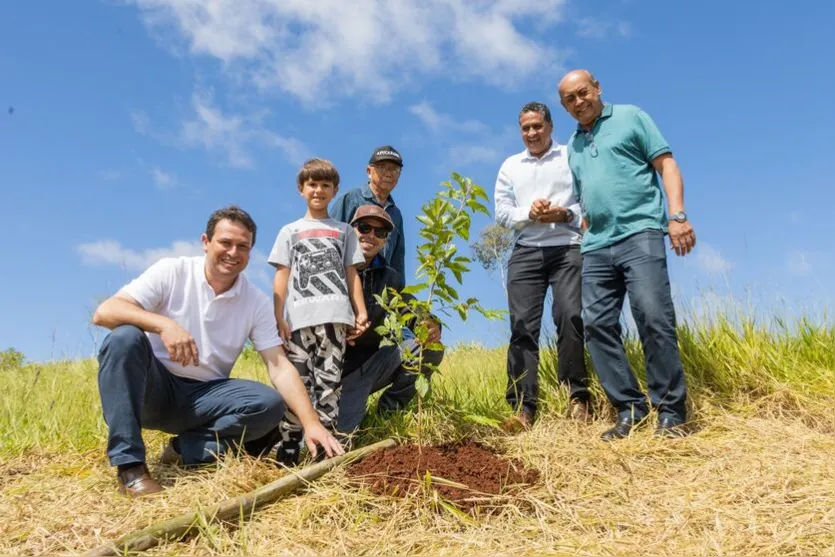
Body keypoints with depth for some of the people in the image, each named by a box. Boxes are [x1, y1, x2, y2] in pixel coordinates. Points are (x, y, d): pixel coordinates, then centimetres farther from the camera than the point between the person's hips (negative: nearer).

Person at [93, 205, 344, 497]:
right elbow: (104, 312, -19)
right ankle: (129, 463, -27)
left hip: (204, 396, 2)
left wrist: (311, 422, -23)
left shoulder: (257, 303, -2)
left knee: (270, 404, -22)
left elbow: (280, 367, -9)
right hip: (151, 388, -1)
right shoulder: (171, 271, -8)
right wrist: (164, 324, -38)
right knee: (125, 337, -31)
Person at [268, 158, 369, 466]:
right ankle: (288, 447, -2)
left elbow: (352, 274, 15)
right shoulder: (290, 231, 19)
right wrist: (278, 317, 1)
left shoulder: (343, 231, 21)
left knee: (328, 381, -3)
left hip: (334, 315, 0)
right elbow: (282, 276, 12)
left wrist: (361, 312, 3)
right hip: (299, 318, 0)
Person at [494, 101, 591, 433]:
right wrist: (529, 213, -9)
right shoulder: (510, 166, 19)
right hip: (526, 252, 2)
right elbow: (501, 212, 10)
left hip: (568, 249, -2)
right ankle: (522, 408, -10)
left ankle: (578, 398, -4)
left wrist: (565, 214, -13)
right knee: (523, 326, -8)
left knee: (570, 317, -16)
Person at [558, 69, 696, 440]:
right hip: (596, 246, 6)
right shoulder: (573, 146, 24)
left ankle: (670, 412, -6)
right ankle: (630, 409, 4)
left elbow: (666, 164, 2)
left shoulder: (630, 118, 10)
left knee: (654, 318, -16)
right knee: (597, 325, -3)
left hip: (639, 233, -6)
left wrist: (677, 215, -11)